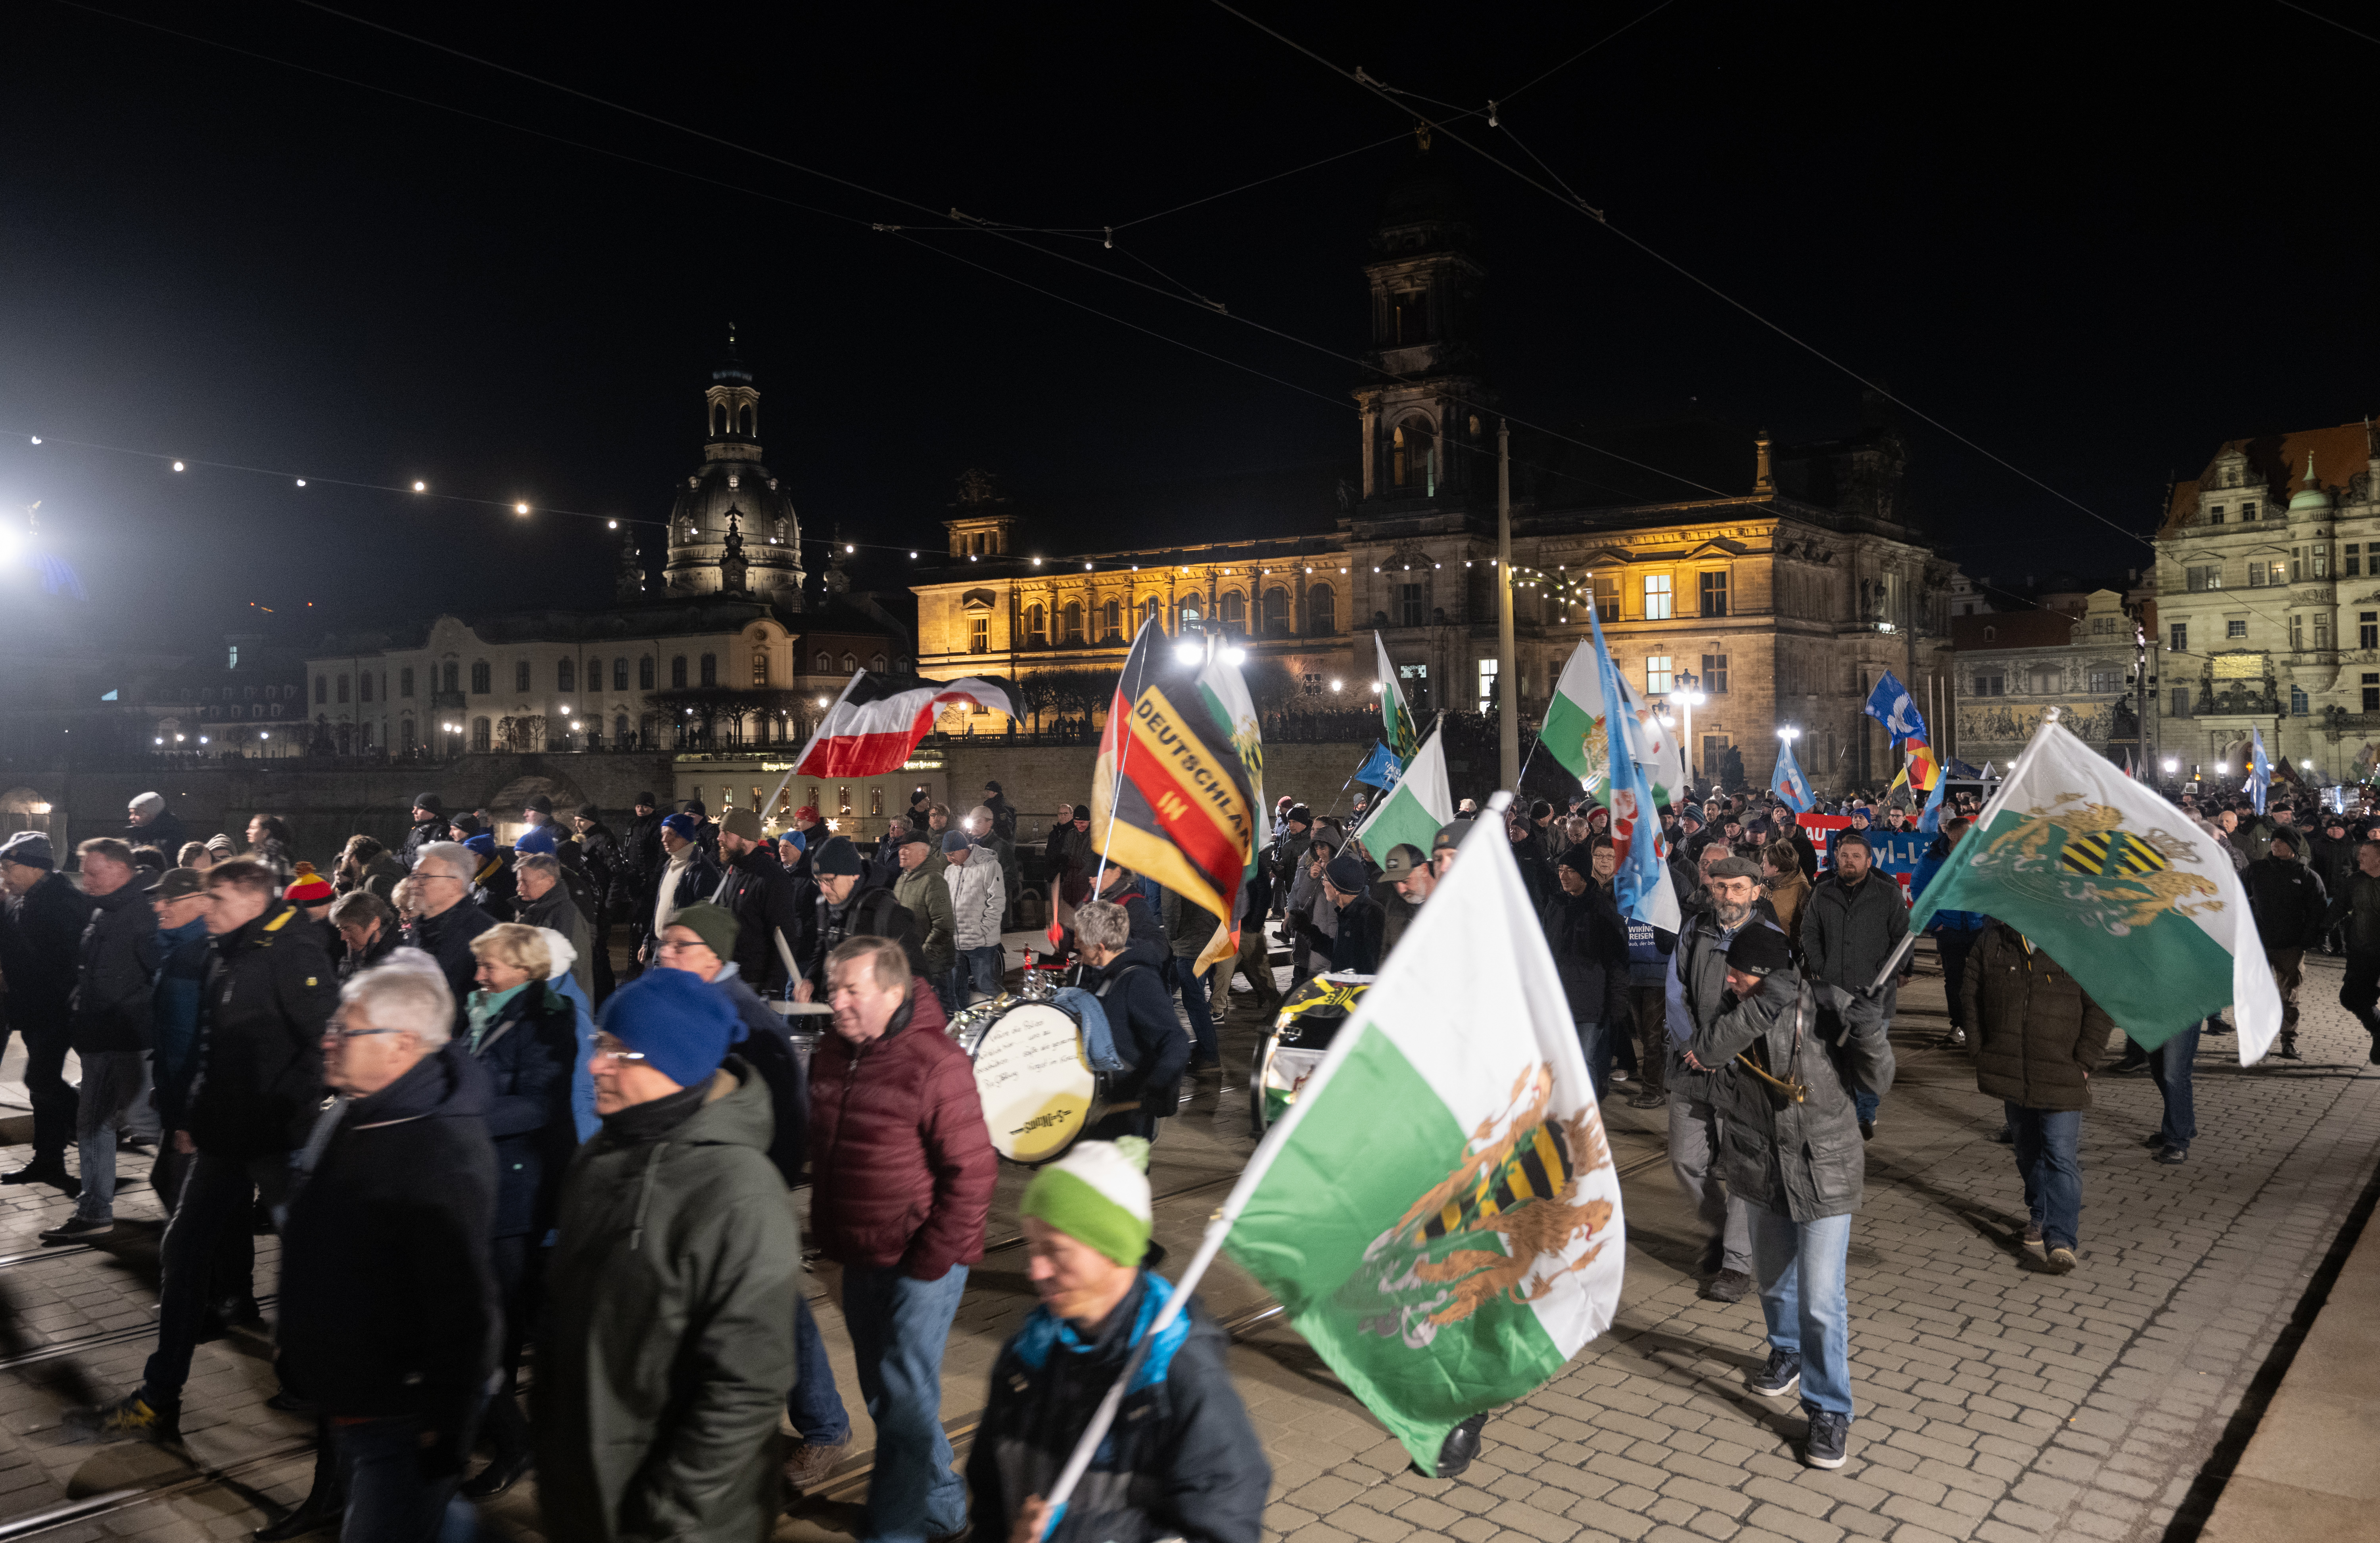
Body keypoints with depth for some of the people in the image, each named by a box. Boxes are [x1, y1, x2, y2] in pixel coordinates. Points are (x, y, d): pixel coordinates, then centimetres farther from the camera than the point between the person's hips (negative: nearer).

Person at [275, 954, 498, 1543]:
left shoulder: (447, 1156, -29)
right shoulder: (349, 1113, 2)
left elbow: (462, 1311, -28)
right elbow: (310, 1242, 17)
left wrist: (445, 1434, -23)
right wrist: (292, 1342, 22)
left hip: (401, 1417, -9)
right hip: (341, 1395, 9)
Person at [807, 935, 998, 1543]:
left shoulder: (936, 1064, -21)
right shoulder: (832, 1052, 3)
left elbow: (973, 1172, -20)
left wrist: (929, 1261, -18)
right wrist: (827, 1231, 15)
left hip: (922, 1263, -8)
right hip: (861, 1258, 8)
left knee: (904, 1397, -4)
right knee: (884, 1393, 19)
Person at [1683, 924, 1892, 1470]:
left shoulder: (1827, 1007, -16)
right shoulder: (1734, 1016, -7)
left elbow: (1877, 1080, -10)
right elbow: (1703, 1052, -29)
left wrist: (1869, 1036, -31)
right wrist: (1762, 1009, -38)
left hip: (1824, 1176, -4)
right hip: (1761, 1173, 4)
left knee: (1821, 1299, -6)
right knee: (1775, 1278, 23)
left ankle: (1829, 1411, 10)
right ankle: (1786, 1353, 51)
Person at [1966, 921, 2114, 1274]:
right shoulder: (1992, 942, 1)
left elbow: (2102, 1007, -5)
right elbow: (1972, 997, 8)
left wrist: (2084, 1063, -9)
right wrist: (1983, 1057, 5)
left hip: (2062, 1076, -4)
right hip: (2010, 1073, 4)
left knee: (2061, 1155, -10)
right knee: (2029, 1151, 18)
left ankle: (2061, 1240, -11)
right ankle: (2041, 1216, 37)